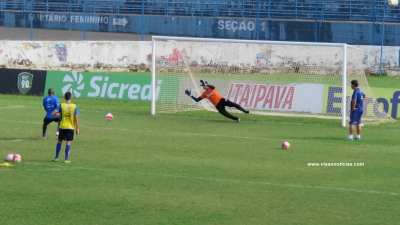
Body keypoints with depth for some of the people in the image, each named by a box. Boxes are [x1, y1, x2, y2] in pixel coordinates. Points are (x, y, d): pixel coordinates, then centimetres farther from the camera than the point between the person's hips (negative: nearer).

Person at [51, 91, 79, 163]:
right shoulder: (74, 106, -7)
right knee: (68, 143, 2)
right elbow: (76, 118, -9)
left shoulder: (61, 105, -5)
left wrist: (59, 114, 9)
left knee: (59, 141, 14)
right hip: (70, 127, -1)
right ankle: (66, 159, -1)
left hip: (62, 127, 1)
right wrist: (77, 128, -2)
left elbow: (53, 113, -12)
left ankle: (56, 158, 16)